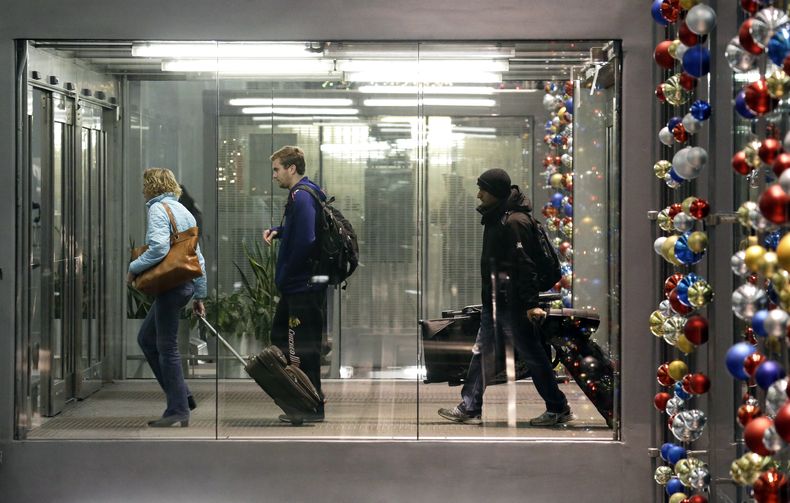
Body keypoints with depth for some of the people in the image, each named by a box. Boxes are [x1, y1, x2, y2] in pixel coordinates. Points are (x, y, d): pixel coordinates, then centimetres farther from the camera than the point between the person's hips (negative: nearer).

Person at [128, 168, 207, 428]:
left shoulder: (158, 209, -9)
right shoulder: (184, 211, 19)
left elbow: (159, 247, -24)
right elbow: (199, 258, 19)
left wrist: (134, 268, -11)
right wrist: (199, 295, 21)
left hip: (170, 286, -9)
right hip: (186, 283, 9)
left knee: (167, 347, -2)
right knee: (146, 338, 18)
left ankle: (178, 410, 1)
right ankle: (181, 396, 16)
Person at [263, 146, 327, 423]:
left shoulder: (301, 197, -19)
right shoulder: (305, 193, 13)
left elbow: (305, 240, -28)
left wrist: (285, 277, -18)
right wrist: (277, 231, 7)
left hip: (302, 286, -11)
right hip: (298, 284, 11)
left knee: (301, 348, -3)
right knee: (281, 336, 20)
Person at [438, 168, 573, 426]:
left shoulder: (514, 222, -19)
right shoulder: (496, 218, 12)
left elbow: (525, 265, -23)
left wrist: (531, 303, -26)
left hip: (512, 303, -10)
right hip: (495, 301, 10)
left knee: (532, 355, 0)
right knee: (481, 352, 10)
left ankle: (559, 409, 10)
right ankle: (469, 408, 15)